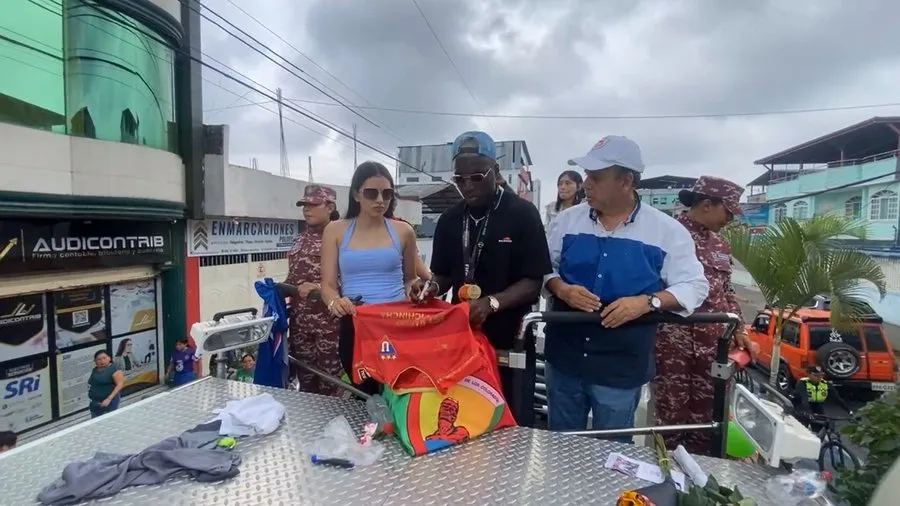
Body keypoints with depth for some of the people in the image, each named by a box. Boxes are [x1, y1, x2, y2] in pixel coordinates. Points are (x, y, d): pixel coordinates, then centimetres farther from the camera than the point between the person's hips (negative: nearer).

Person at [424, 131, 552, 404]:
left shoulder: (522, 214, -8)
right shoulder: (449, 219, 7)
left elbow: (533, 282, -11)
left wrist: (491, 303, -26)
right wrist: (433, 287, -8)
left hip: (507, 339, -4)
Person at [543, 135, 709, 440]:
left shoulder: (666, 230, -6)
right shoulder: (568, 219, 1)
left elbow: (694, 286, -3)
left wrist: (647, 302, -20)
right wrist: (561, 288, -13)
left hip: (622, 368, -2)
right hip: (563, 360, 3)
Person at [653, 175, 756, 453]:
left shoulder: (720, 244, 14)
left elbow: (727, 292, 22)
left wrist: (738, 329, 14)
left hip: (714, 345, 7)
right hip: (674, 342, -7)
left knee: (707, 418, 14)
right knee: (672, 416, 4)